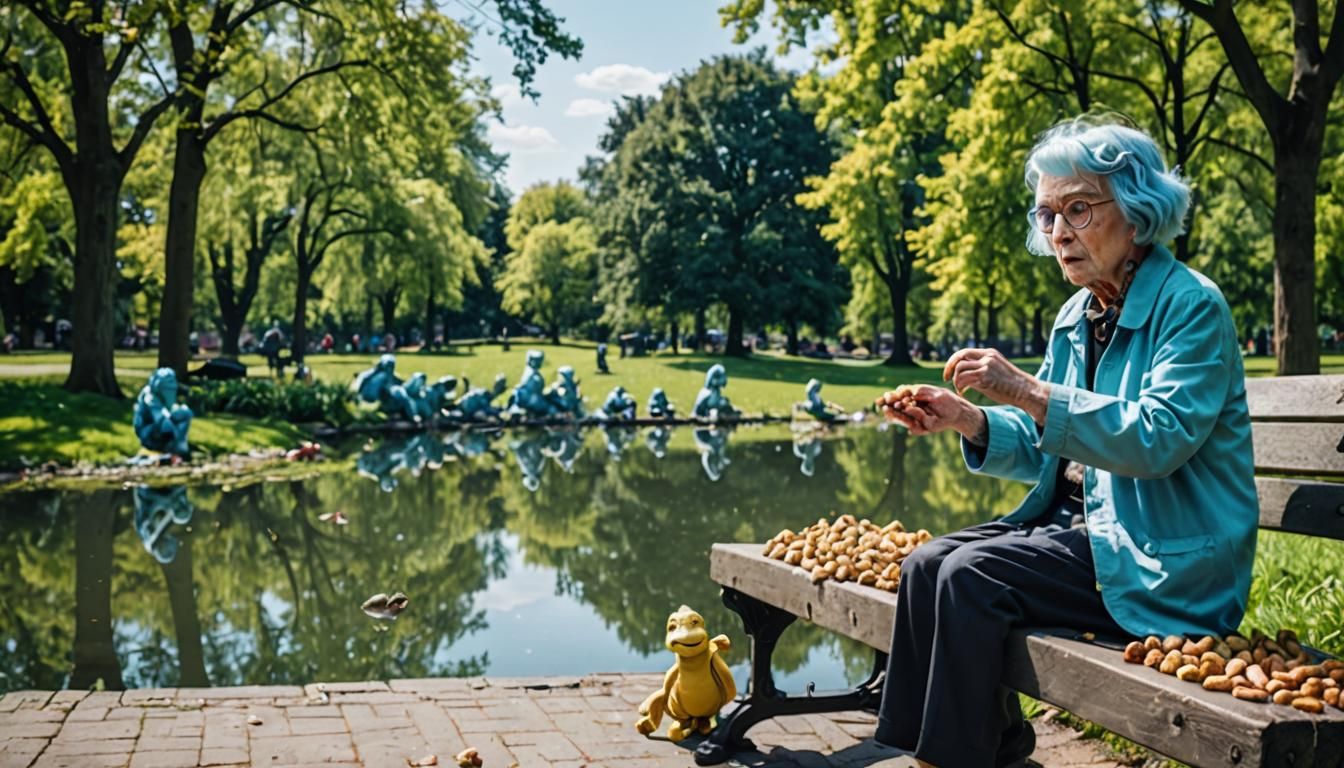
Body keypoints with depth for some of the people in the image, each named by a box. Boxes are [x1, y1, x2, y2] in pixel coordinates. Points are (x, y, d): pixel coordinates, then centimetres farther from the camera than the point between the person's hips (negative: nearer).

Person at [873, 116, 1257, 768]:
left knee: (969, 578, -24)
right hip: (1077, 522, 8)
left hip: (1164, 560, -8)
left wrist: (1028, 392, -29)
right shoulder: (1077, 316, 12)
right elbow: (1045, 446, 14)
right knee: (925, 565, -8)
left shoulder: (1192, 306, -12)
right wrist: (966, 419, -5)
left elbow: (1158, 439, -25)